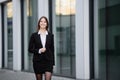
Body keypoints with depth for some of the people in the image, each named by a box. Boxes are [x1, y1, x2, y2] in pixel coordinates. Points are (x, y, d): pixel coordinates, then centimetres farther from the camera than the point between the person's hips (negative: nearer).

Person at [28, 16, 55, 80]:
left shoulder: (50, 35, 4)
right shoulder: (34, 35, 1)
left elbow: (52, 49, 7)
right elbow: (30, 49, 1)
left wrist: (53, 63, 5)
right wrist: (39, 50, -16)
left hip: (48, 61, 0)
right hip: (37, 61, 0)